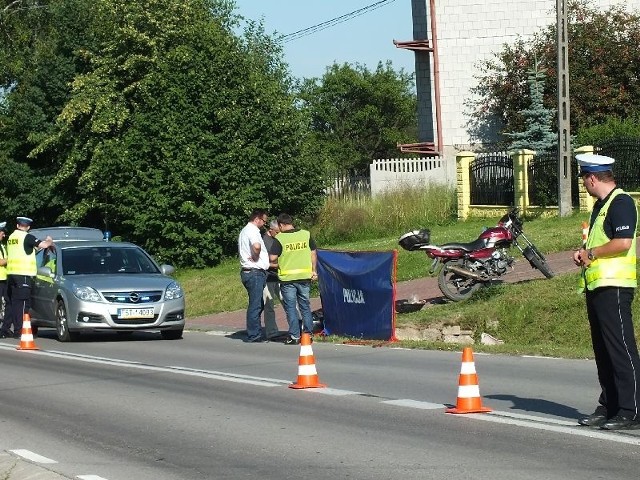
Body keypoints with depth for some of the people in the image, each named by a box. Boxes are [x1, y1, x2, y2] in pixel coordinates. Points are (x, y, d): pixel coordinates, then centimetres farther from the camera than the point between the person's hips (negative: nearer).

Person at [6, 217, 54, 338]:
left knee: (15, 303, 10)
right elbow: (44, 245, -16)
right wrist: (50, 241, 8)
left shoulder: (11, 237, 17)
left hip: (11, 274, 8)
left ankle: (16, 329, 12)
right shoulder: (27, 237, -9)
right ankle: (19, 331, -10)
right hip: (24, 274, -8)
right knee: (23, 303, -7)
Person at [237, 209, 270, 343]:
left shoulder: (244, 231, 21)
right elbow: (256, 246, -33)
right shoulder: (252, 230, -13)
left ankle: (256, 333, 19)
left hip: (248, 271, 11)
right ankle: (253, 335, -6)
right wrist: (256, 257, -14)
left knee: (258, 304, 15)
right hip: (254, 272, -11)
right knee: (255, 305, -7)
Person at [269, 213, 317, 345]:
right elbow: (313, 254, 7)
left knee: (291, 307, 4)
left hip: (287, 277, -3)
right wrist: (313, 271, 15)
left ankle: (294, 336, 2)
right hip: (305, 276, 4)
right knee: (305, 306, 14)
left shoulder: (279, 238, -9)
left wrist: (279, 264, 8)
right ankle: (308, 333, 16)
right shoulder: (306, 234, 2)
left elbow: (272, 258, -13)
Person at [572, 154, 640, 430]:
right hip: (596, 285, 11)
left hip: (615, 286, -11)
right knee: (603, 350, 13)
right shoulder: (600, 205, 21)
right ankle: (609, 406, 19)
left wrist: (591, 253, -11)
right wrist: (584, 252, 10)